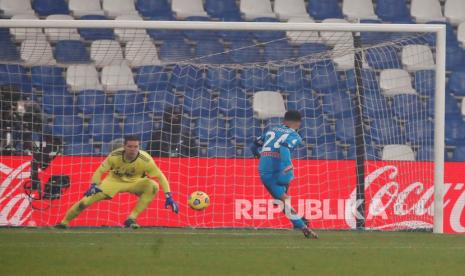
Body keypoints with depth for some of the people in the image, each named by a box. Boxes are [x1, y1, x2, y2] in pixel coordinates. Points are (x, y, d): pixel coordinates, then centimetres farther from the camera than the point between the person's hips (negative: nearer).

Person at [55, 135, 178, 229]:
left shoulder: (145, 160, -29)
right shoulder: (115, 156, -26)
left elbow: (161, 177, -24)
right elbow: (100, 171, -17)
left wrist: (168, 197, -32)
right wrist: (93, 186, -34)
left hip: (134, 182, 0)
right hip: (114, 181, 0)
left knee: (153, 186, -31)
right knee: (87, 200, -14)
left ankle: (131, 219, -23)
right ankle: (64, 222, 8)